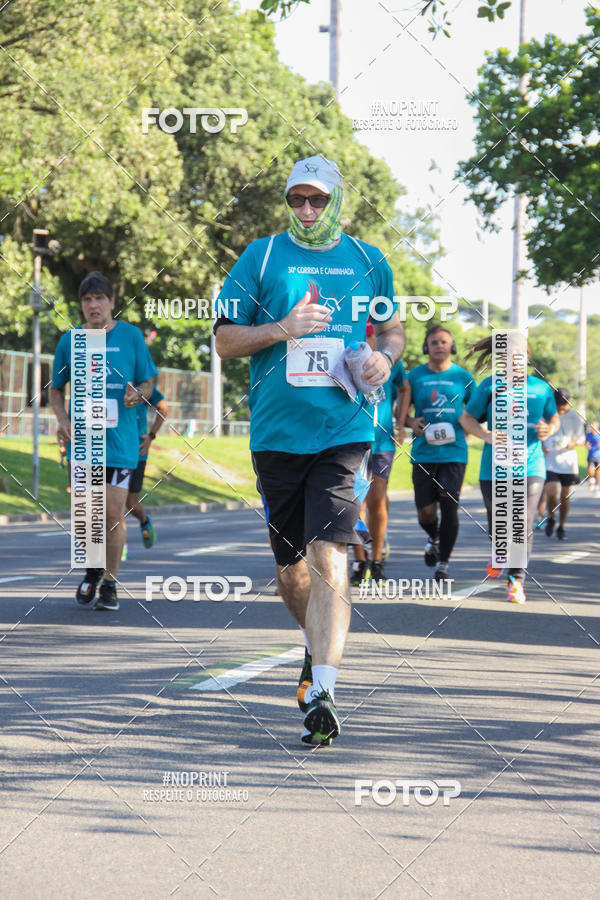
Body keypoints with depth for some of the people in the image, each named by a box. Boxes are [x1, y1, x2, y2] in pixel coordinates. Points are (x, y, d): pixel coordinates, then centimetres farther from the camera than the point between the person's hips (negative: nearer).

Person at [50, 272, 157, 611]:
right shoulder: (69, 341, 4)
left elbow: (148, 382, 9)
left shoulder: (131, 336, 1)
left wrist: (137, 394, -14)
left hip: (120, 440, -1)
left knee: (114, 515, -4)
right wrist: (63, 421, -4)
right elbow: (57, 389, 14)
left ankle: (110, 584, 11)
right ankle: (93, 570, 29)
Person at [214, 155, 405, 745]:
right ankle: (319, 647, 40)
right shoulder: (261, 257, 5)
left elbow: (393, 329, 25)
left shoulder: (367, 262, 10)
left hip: (345, 432, -1)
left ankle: (322, 691, -22)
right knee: (290, 567, 11)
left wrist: (385, 357, 2)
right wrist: (283, 328, -12)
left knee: (328, 558, -16)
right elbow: (225, 342, 4)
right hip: (277, 432, 1)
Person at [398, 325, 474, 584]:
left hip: (454, 452, -1)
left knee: (449, 507, -7)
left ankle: (443, 565, 6)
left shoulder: (463, 377, 6)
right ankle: (434, 538, 35)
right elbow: (402, 412, 12)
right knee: (425, 512, -1)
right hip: (423, 452, 1)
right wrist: (412, 423, -9)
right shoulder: (415, 376, 7)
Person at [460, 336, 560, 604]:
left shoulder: (540, 388, 7)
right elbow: (466, 418, 5)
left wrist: (549, 430, -3)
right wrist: (486, 435, -12)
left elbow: (554, 418, 21)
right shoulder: (489, 386, 1)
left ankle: (516, 579, 4)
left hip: (530, 466, 0)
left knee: (523, 525, -9)